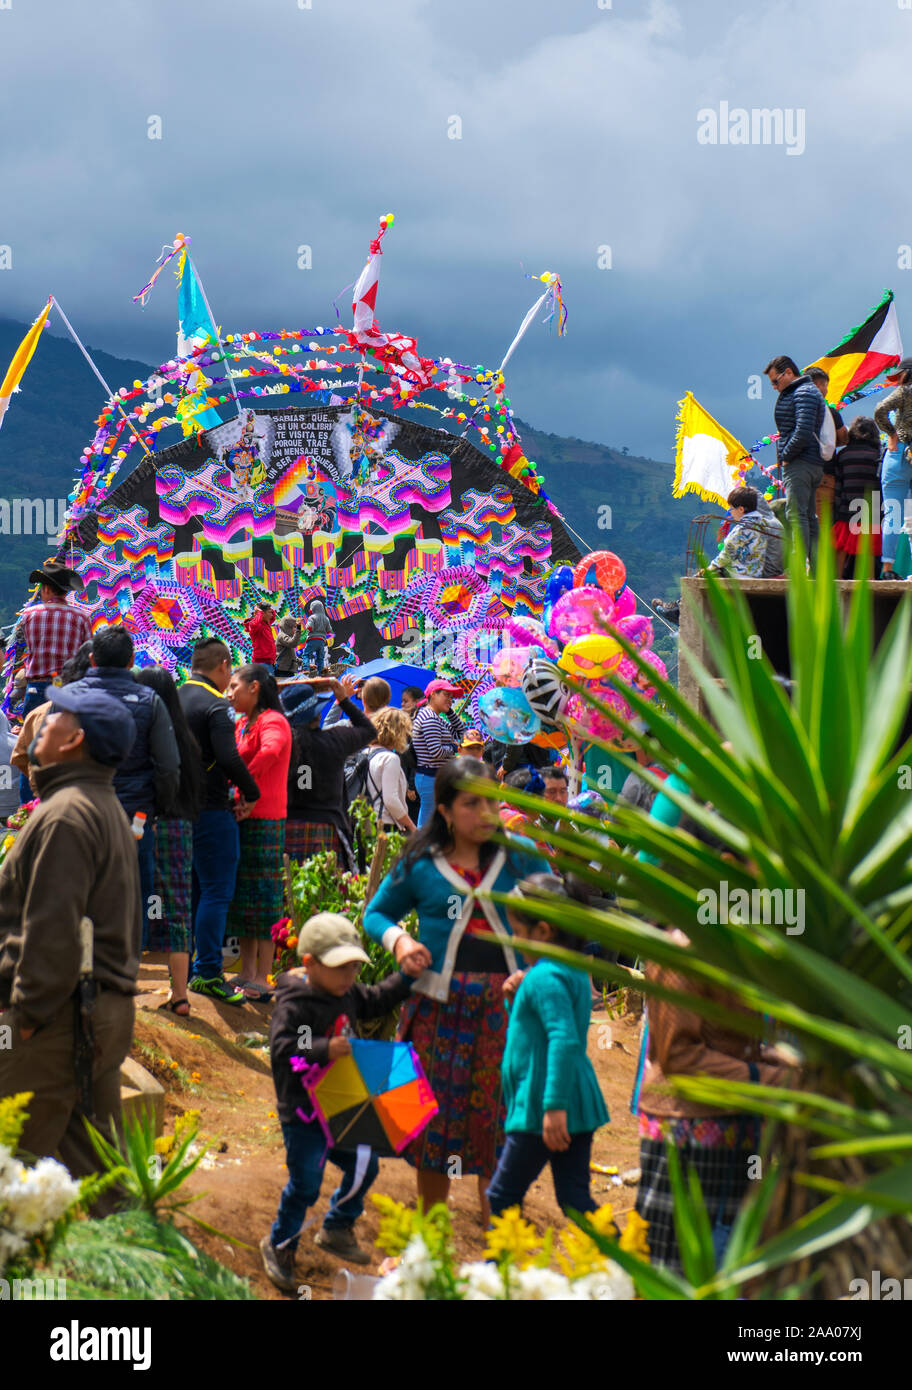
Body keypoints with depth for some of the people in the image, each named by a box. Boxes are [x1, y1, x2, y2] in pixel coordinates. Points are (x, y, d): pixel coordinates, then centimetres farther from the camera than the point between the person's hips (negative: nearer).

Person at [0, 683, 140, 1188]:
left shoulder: (66, 814, -16)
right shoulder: (107, 807, 17)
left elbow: (51, 927, -21)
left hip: (59, 1015, -10)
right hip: (109, 1008, 10)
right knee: (95, 1156, 14)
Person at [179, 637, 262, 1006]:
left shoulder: (175, 698, 12)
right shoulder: (215, 705, -14)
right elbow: (228, 758, -24)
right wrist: (251, 792, -10)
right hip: (209, 810, -9)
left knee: (191, 890, 16)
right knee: (216, 892, -5)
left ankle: (182, 968, 21)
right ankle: (207, 972, -6)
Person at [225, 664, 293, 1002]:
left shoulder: (272, 721, -11)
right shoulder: (242, 724, 18)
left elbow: (270, 752, -31)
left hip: (264, 819, -9)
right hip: (242, 817, 9)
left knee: (262, 896, -5)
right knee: (242, 896, 12)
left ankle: (262, 981, -2)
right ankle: (248, 974, 19)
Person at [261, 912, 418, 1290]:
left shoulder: (348, 994, 4)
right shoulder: (295, 1005, -22)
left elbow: (376, 1001, 22)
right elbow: (281, 1048, -30)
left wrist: (405, 976, 11)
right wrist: (324, 1050, -39)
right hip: (304, 1113, -8)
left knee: (364, 1166, 16)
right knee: (305, 1183, -2)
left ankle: (336, 1229, 37)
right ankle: (279, 1245, 21)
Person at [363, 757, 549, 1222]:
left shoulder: (519, 855, 3)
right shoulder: (420, 864, 2)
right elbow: (376, 912, 14)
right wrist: (397, 939, -6)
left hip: (505, 1001, 0)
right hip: (440, 1004, 0)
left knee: (500, 1114, 2)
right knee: (436, 1115, 7)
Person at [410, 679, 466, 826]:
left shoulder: (438, 719, 16)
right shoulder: (429, 718, -15)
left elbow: (461, 731, 22)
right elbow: (436, 752, -23)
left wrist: (449, 712, 12)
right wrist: (453, 747, -5)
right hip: (431, 779, -10)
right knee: (427, 826, -6)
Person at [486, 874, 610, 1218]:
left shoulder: (544, 977, -19)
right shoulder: (574, 969, 11)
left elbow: (564, 1040, -29)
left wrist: (554, 1106, -31)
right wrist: (520, 994, 15)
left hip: (541, 1110, -9)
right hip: (580, 1105, 9)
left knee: (503, 1197, 6)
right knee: (575, 1201, 10)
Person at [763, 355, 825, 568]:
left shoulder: (804, 393, -9)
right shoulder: (794, 393, 22)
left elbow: (803, 433, -21)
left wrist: (786, 457, -11)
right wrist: (785, 457, 14)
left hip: (799, 463, -11)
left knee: (796, 514, -14)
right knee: (809, 517, 10)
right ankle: (815, 569, 11)